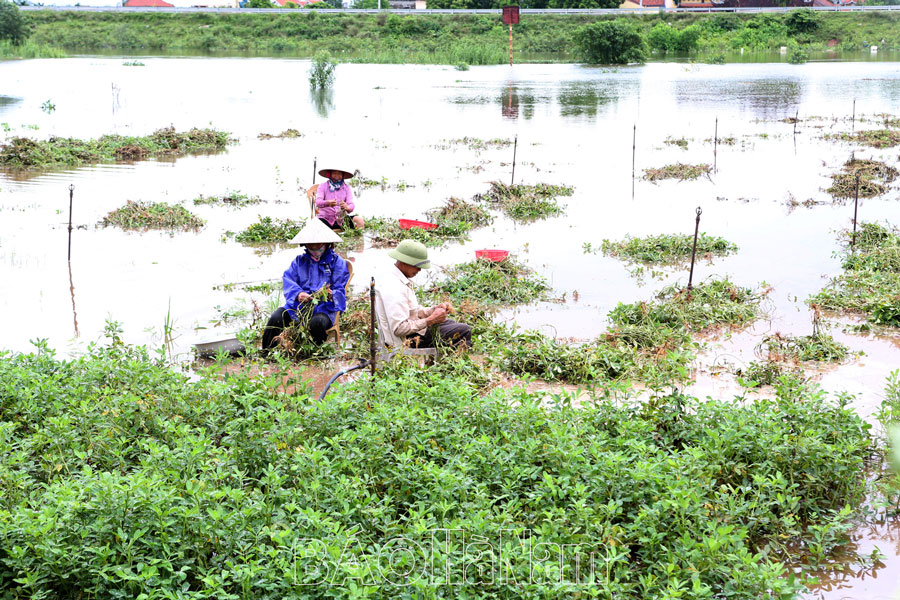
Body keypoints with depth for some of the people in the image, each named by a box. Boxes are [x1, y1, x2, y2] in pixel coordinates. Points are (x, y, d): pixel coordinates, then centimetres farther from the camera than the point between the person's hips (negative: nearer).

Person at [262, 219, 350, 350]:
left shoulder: (337, 262, 11)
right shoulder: (299, 261, 21)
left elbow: (340, 291, 3)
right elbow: (288, 280, 6)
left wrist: (330, 295, -22)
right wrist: (297, 294, -17)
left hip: (324, 307, -3)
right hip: (298, 304, 3)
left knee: (316, 323, -39)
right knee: (276, 318, -26)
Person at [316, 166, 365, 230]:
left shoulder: (346, 188, 7)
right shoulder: (323, 186, 3)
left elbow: (351, 205, -7)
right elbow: (318, 202, -13)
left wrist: (346, 207, -32)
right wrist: (328, 203, -36)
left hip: (342, 219, 2)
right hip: (326, 219, -2)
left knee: (360, 220, -25)